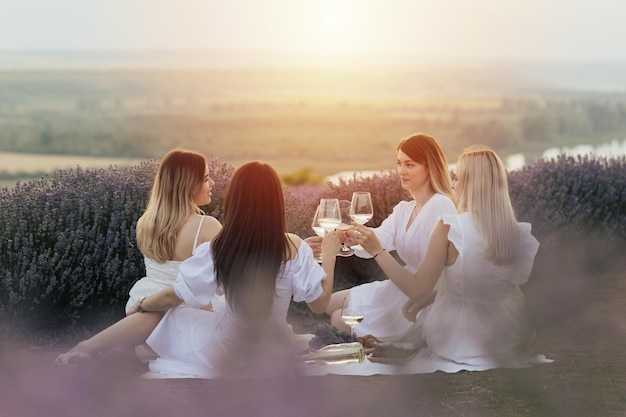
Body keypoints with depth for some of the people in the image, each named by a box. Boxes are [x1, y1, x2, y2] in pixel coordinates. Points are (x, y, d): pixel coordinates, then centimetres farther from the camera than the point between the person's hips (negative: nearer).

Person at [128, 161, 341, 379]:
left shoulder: (217, 250, -20)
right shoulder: (294, 247, -19)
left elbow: (172, 297, -7)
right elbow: (320, 304, -9)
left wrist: (140, 306, 13)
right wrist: (329, 254, 4)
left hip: (225, 361, -2)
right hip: (276, 360, 2)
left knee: (177, 317, 26)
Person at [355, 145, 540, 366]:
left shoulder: (448, 228, -20)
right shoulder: (520, 234, -8)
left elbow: (417, 290, -18)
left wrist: (377, 250, -10)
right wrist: (426, 298, 10)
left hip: (455, 344, -4)